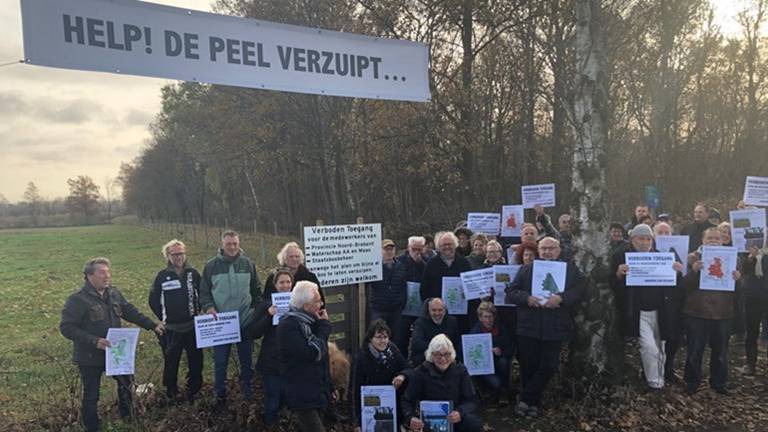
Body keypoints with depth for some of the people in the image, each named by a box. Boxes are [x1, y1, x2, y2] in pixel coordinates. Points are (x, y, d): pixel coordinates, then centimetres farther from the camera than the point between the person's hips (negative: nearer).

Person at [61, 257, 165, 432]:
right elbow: (67, 328, -22)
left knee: (126, 381, 24)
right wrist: (94, 341, -30)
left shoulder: (114, 293, 1)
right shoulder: (77, 300, -19)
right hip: (90, 357, -7)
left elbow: (131, 312, 9)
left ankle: (127, 417, 47)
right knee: (91, 395, 6)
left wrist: (152, 325, 5)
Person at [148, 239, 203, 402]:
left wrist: (197, 311, 5)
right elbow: (153, 301, 2)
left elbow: (201, 295, 11)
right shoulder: (162, 276, -5)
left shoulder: (193, 273, 0)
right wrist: (164, 318, 1)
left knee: (196, 361, 9)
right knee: (171, 363, 7)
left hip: (193, 327, 2)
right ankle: (171, 394, 24)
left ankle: (194, 392, 27)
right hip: (171, 329, -2)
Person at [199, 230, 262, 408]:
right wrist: (208, 307, -15)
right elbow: (204, 291, 2)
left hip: (245, 321, 1)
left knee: (246, 359, 14)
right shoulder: (211, 265, -2)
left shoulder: (248, 264, 2)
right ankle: (220, 396, 20)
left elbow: (256, 290, 8)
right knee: (220, 362, 5)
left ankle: (247, 390, 34)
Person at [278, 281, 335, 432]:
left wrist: (330, 387, 21)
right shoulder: (288, 325, -19)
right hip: (303, 397, -8)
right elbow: (313, 354, -25)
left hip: (318, 393, 8)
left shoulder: (310, 320, 9)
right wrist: (324, 325, -14)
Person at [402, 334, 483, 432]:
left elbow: (471, 400, -4)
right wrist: (410, 418, -28)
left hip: (454, 419, 1)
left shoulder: (460, 370, 0)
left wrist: (460, 413, -27)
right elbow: (407, 401, -6)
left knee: (475, 424, -28)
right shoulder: (421, 372, -5)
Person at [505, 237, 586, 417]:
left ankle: (526, 400, 12)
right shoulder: (526, 269, 10)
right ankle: (533, 402, 21)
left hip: (555, 328, -1)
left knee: (548, 367, -2)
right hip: (528, 327, 1)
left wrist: (561, 298, -20)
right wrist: (527, 298, -13)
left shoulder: (570, 269, 7)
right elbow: (511, 291, 6)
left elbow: (580, 290, -5)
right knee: (528, 366, 4)